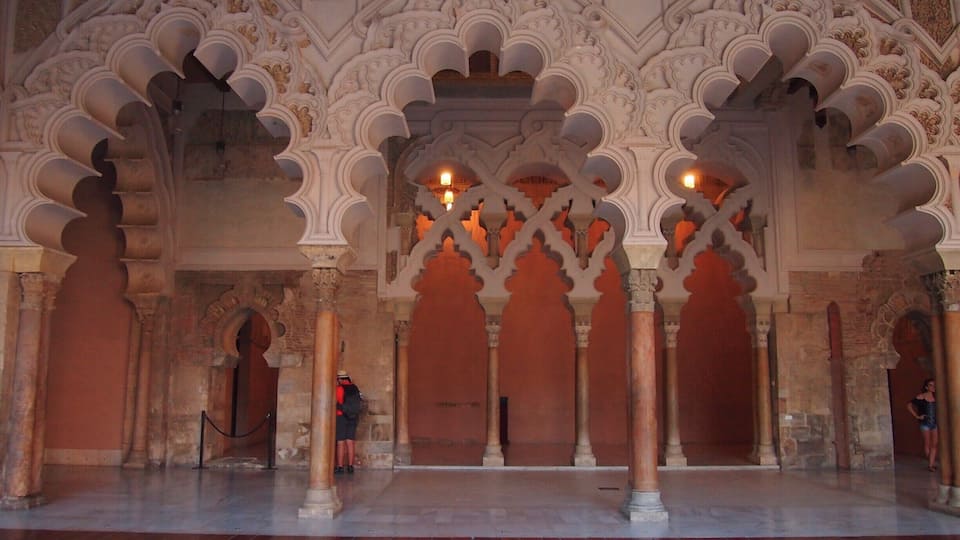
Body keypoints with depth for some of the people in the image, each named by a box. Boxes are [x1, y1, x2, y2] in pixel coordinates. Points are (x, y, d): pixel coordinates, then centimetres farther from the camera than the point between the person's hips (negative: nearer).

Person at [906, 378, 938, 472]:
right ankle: (932, 463, 17)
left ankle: (931, 465, 0)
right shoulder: (921, 397, -7)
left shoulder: (936, 396, 2)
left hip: (935, 423, 3)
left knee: (934, 444, -2)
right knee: (927, 444, 3)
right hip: (925, 423, -3)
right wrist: (917, 416, -7)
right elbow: (909, 406, -5)